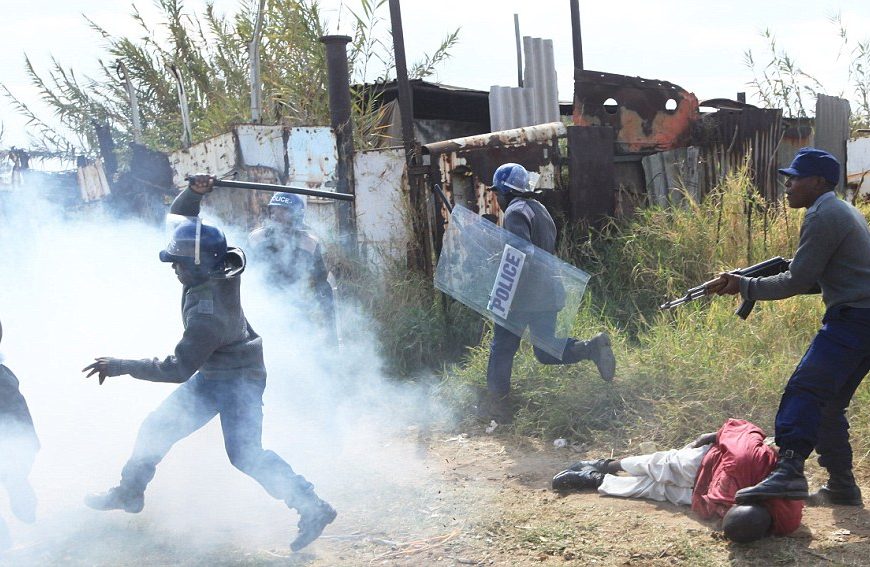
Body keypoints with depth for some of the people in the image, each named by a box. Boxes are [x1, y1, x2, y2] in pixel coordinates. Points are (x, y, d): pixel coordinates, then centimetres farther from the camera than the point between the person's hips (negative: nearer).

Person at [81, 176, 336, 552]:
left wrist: (120, 366, -25)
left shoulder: (207, 312, -35)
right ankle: (130, 492, 30)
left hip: (238, 380, -9)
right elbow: (180, 217, 1)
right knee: (158, 427, 12)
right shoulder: (217, 264, -13)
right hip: (213, 374, 9)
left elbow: (178, 368, -30)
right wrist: (193, 193, -20)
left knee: (246, 455, -16)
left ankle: (312, 509, -10)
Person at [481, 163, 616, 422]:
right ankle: (592, 347, -5)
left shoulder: (515, 212, -11)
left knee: (502, 348, 4)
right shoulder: (540, 209, 18)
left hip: (521, 296, -9)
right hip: (547, 293, 9)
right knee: (546, 351, 10)